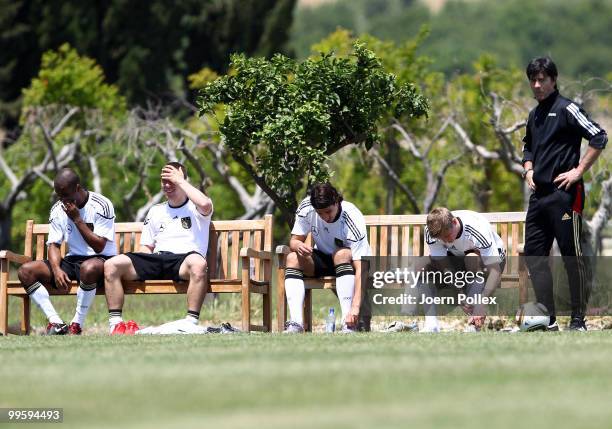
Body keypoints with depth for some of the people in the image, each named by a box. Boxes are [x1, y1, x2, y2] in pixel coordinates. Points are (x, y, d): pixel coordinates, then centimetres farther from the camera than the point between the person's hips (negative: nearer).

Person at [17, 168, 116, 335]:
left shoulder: (101, 206, -11)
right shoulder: (58, 210, 5)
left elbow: (99, 247, -16)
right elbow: (53, 245, 3)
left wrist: (77, 219, -19)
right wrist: (57, 270, -17)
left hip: (101, 259, -6)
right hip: (72, 260, 6)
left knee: (89, 268, -44)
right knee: (25, 271, -13)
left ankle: (77, 325, -27)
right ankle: (56, 323, -23)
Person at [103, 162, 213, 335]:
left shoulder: (195, 208, 12)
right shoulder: (156, 211, 27)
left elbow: (205, 205, -15)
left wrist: (180, 181, -2)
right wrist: (139, 265, 2)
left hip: (183, 260, -5)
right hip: (157, 259, 5)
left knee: (197, 263, -42)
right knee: (111, 265, -18)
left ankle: (191, 321, -40)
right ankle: (115, 323, -20)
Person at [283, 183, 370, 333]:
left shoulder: (353, 219, -32)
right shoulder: (306, 208, -19)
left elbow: (360, 268, -38)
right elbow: (294, 241, -7)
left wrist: (355, 307, -49)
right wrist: (298, 246, -35)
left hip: (350, 262, -4)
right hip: (322, 261, 4)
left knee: (342, 254, -37)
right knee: (293, 257, -24)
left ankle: (348, 325, -40)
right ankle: (296, 323, -33)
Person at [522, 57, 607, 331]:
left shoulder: (566, 109, -8)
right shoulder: (534, 115, 16)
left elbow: (598, 138, -15)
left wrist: (578, 171, -15)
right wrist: (529, 170, 14)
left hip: (564, 194, -9)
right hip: (538, 195, 9)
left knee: (572, 256, -4)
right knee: (534, 255, 7)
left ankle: (578, 320, 0)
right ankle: (547, 320, 11)